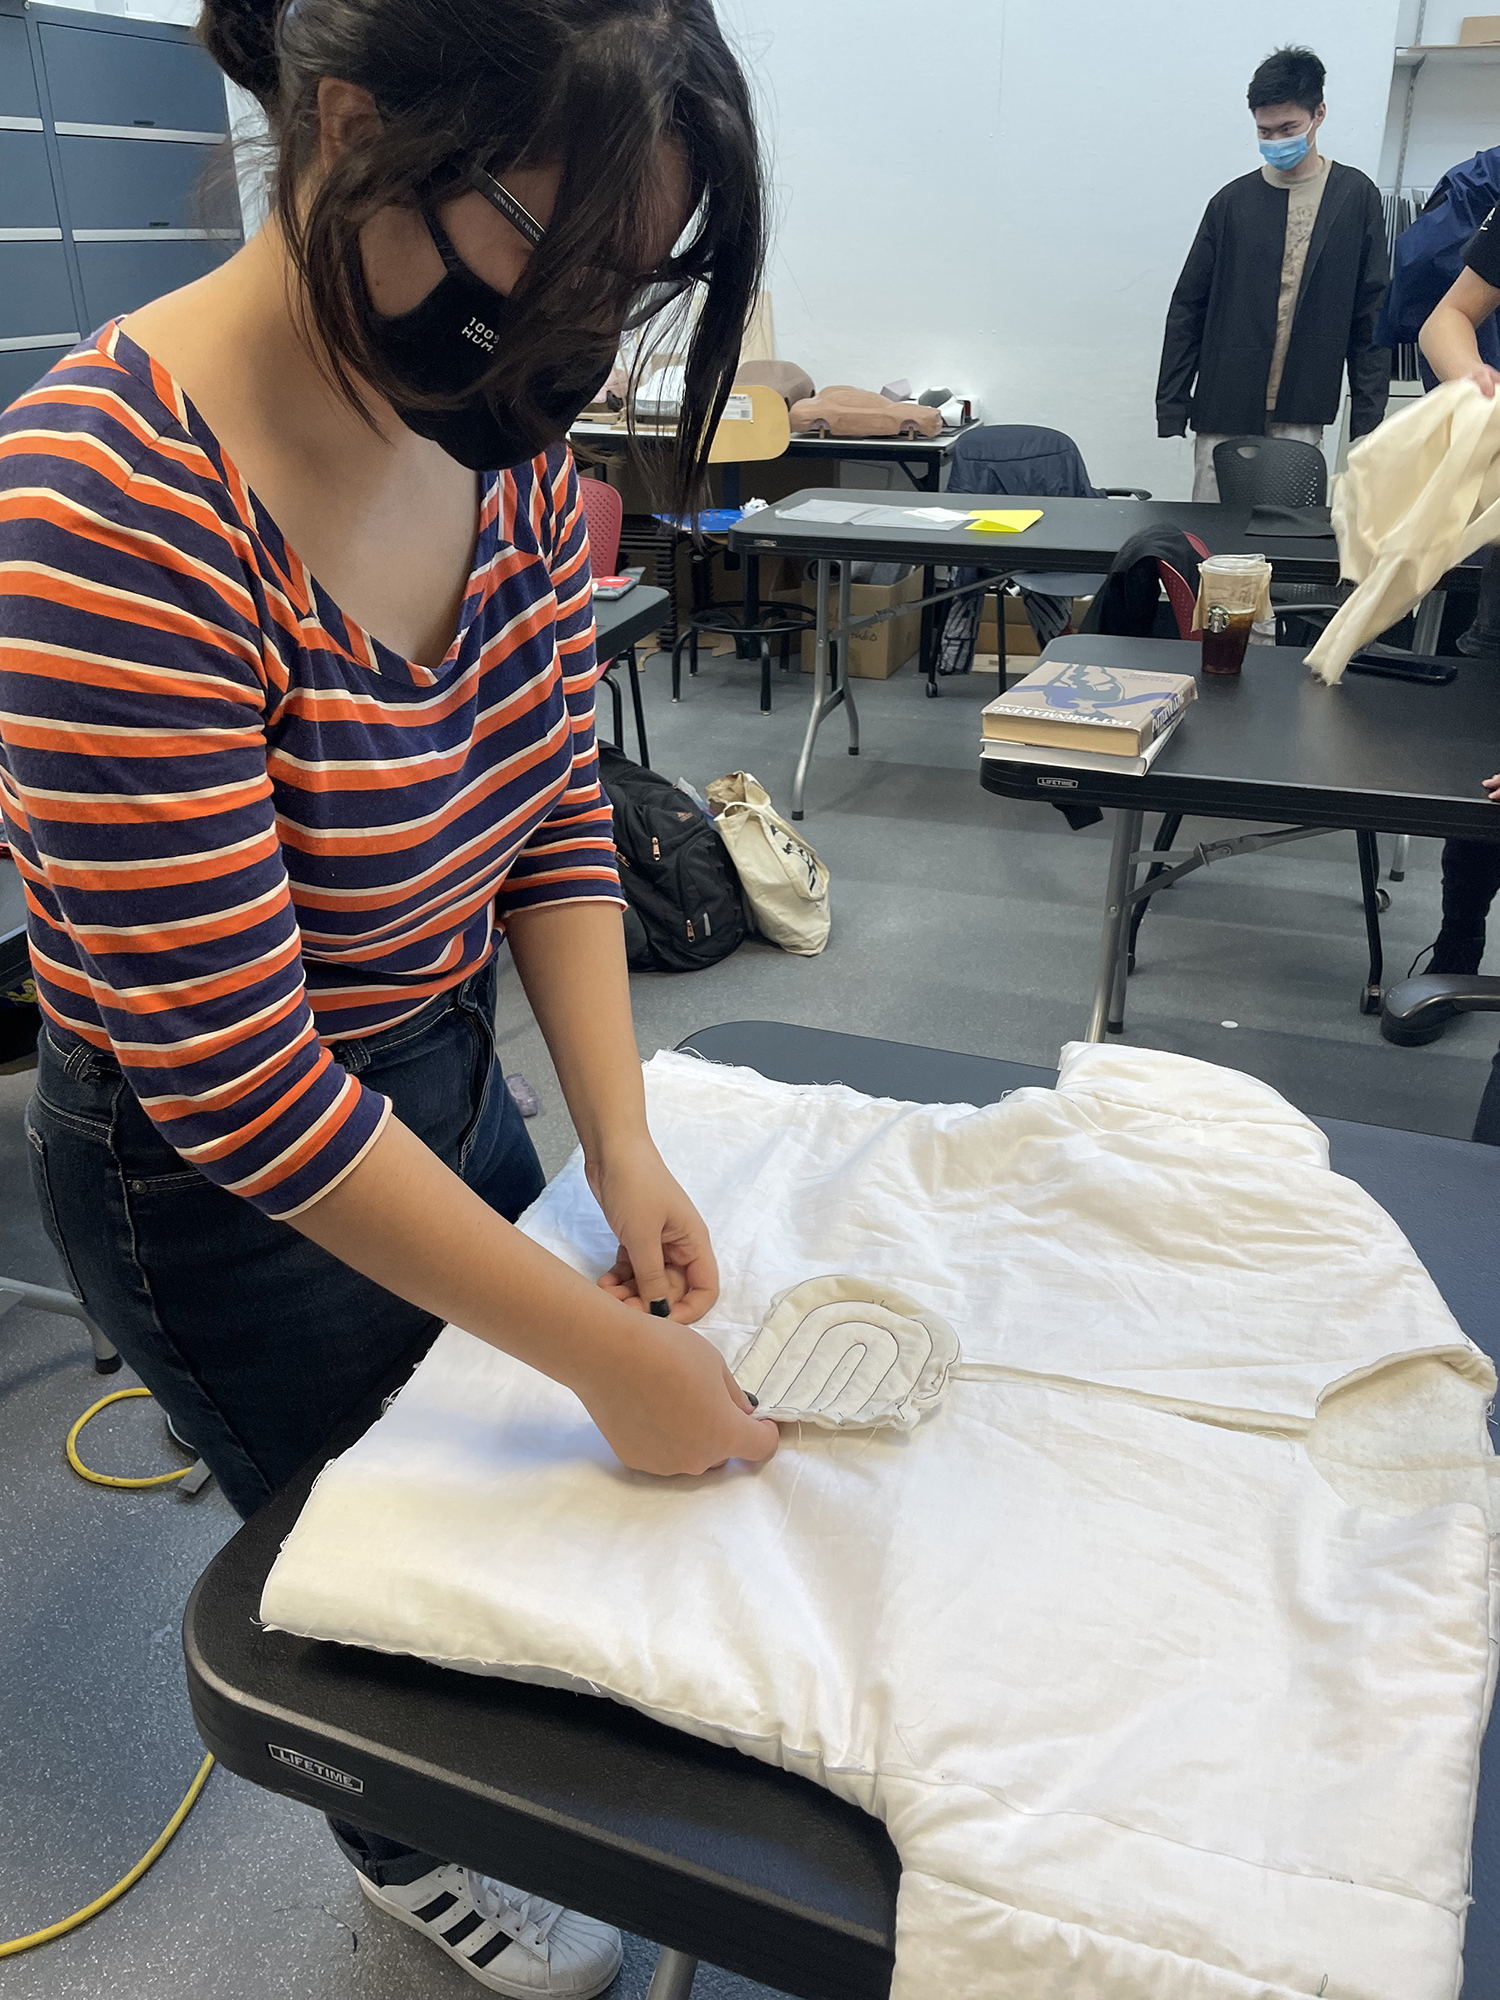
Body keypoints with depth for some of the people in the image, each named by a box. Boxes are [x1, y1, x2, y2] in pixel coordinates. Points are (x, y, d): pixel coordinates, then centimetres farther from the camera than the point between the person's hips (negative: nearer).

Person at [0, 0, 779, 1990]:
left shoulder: (508, 434, -10)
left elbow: (558, 815, -3)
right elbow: (232, 1081, -31)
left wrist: (623, 1151, -13)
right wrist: (606, 1349, -27)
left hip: (450, 1067, 7)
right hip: (226, 1178, -6)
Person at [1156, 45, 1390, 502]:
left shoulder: (1355, 196, 6)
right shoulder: (1232, 202, 6)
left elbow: (1372, 313, 6)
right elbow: (1187, 310, 8)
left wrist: (1368, 413, 0)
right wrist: (1171, 408, 3)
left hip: (1301, 417, 0)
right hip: (1223, 413, 0)